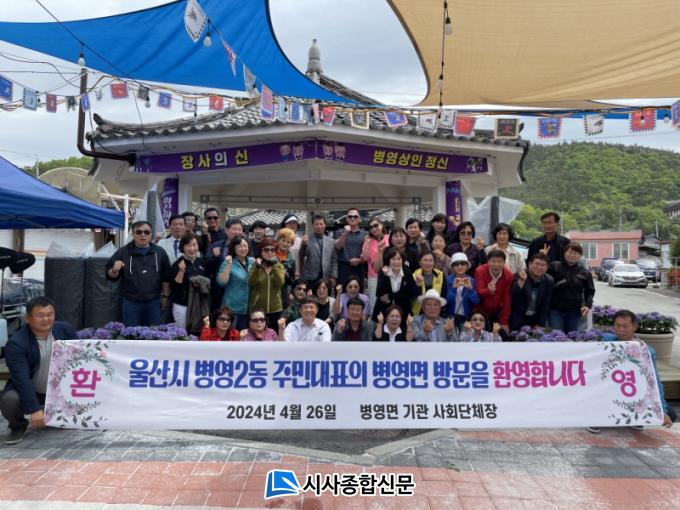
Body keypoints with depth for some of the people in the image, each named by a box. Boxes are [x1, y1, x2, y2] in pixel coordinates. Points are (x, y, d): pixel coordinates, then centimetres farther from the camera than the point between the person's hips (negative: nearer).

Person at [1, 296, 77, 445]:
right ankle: (18, 427, 3)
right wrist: (34, 410, -34)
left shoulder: (65, 330, -9)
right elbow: (22, 379, -28)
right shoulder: (16, 343, -22)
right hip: (29, 391, -4)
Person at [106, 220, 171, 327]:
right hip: (131, 302, -1)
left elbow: (165, 276, 9)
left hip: (154, 302, 2)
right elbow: (110, 275, 2)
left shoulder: (159, 252, 4)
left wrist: (166, 296, 7)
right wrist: (114, 270, -20)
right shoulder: (123, 252, -2)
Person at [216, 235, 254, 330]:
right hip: (232, 308, -4)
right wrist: (229, 265, -24)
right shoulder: (228, 262, -6)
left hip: (249, 307, 4)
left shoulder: (252, 261, 6)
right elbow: (221, 282, -17)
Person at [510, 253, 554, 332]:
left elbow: (545, 305, 0)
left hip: (536, 320, 3)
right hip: (518, 320, -2)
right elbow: (513, 298, -25)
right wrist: (521, 281, -39)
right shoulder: (518, 276, -12)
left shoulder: (549, 281, -2)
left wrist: (540, 325, -4)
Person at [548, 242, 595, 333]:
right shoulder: (554, 266, -2)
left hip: (575, 311, 3)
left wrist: (588, 305, -1)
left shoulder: (585, 273, 6)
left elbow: (590, 291, 13)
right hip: (556, 310, -3)